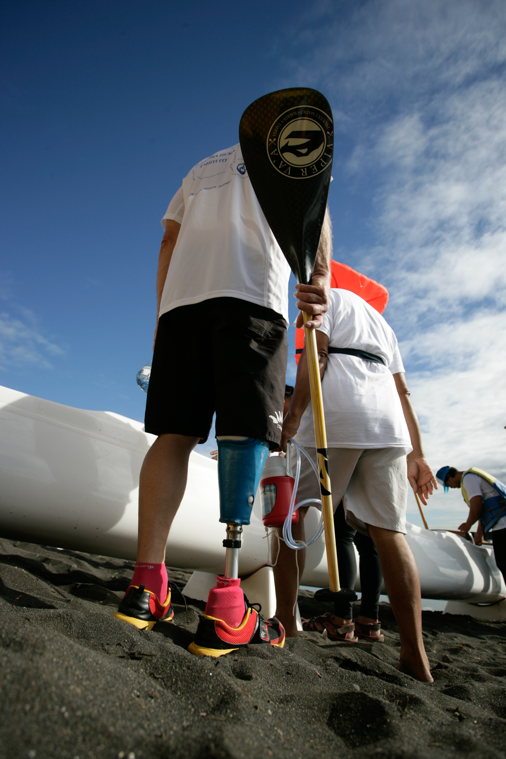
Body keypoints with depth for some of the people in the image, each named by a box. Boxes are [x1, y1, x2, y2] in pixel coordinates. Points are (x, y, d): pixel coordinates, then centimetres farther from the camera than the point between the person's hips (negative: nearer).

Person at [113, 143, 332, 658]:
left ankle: (146, 586, -6)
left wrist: (162, 313, 20)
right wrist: (320, 275, -12)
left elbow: (169, 240, 25)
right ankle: (226, 610, -17)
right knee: (244, 433, -13)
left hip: (182, 295, 5)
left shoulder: (200, 168, 38)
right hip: (253, 293, -4)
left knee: (175, 433, -2)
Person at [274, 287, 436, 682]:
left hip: (335, 413, -6)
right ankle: (416, 657, 1)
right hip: (388, 423, 6)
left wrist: (294, 415, -12)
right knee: (390, 531, 3)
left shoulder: (327, 296, 18)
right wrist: (416, 455, 21)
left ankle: (285, 622, 4)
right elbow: (403, 392, 25)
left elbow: (316, 352, -4)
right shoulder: (382, 322, 35)